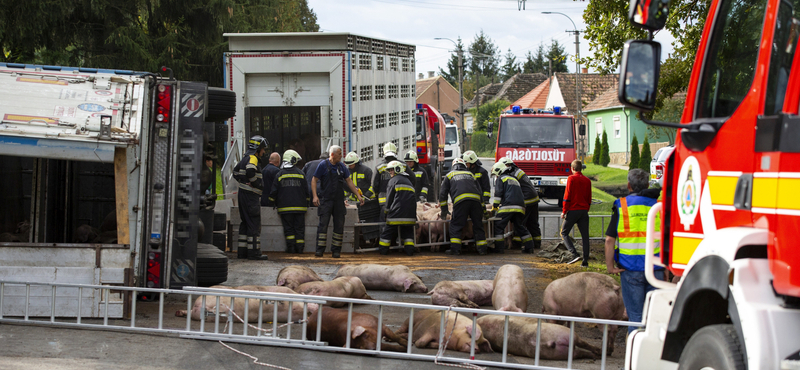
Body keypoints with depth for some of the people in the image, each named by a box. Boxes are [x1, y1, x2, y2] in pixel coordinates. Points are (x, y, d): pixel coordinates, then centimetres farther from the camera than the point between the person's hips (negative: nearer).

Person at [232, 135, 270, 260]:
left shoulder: (245, 158, 18)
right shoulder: (252, 158, -12)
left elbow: (236, 172, 28)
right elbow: (250, 171, -32)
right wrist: (257, 183, -18)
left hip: (243, 194, 10)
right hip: (251, 195, -10)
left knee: (246, 222, 13)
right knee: (254, 223, -7)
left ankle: (242, 250, 15)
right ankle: (254, 252, -8)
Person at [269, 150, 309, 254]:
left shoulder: (280, 174, 0)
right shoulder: (300, 173, 1)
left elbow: (273, 192, 2)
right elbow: (306, 190, 5)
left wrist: (274, 203, 17)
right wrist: (306, 204, 16)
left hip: (285, 207, 0)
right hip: (299, 206, 0)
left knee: (288, 228, 5)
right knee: (299, 228, 5)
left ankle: (291, 247, -1)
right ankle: (299, 248, 2)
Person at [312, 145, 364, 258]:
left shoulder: (342, 166, 10)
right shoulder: (323, 165, -3)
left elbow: (349, 182, 14)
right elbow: (314, 180, -2)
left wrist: (358, 195, 8)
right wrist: (315, 196, -13)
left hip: (339, 201, 4)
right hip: (326, 200, -4)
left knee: (339, 225, 2)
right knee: (323, 224, -9)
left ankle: (336, 250, 8)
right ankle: (320, 250, -6)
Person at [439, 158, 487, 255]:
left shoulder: (449, 175, 26)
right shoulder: (470, 174, 33)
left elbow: (443, 193, 20)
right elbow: (479, 191, 32)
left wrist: (444, 211, 23)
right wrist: (482, 209, 36)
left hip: (460, 200, -3)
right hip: (476, 200, 3)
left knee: (455, 225, 1)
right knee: (478, 225, 10)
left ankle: (455, 249, -9)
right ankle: (482, 249, 9)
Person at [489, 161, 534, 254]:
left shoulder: (500, 179, 10)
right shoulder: (515, 179, 33)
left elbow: (498, 194, -1)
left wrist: (494, 207, 3)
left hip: (508, 207, -7)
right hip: (520, 207, 7)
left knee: (498, 226, -2)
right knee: (520, 227, 16)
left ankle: (499, 248, -9)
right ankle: (529, 246, 10)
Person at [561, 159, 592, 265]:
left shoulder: (571, 178, -7)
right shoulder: (587, 180, 9)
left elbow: (567, 196, -10)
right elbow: (589, 198, 14)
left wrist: (564, 211, -4)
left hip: (573, 210, -5)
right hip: (584, 211, 5)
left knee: (564, 233, 5)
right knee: (585, 236, 6)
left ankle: (575, 254, -12)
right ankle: (585, 260, 2)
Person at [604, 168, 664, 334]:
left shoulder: (621, 205, -1)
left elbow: (610, 240, -5)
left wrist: (609, 265, 0)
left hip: (631, 268, -1)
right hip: (655, 268, 1)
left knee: (635, 313, 5)